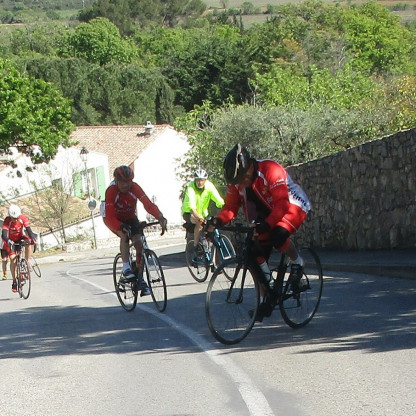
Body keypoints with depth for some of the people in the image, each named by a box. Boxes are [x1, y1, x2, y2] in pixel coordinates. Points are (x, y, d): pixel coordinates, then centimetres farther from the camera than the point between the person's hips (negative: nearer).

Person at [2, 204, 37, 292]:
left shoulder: (23, 218, -25)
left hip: (20, 237, 2)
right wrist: (7, 240, -61)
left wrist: (33, 239, -50)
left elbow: (28, 229, -32)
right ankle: (14, 281, -3)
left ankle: (27, 263, -16)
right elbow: (4, 233, -41)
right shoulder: (7, 220, -29)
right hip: (10, 240, -1)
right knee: (13, 259, -14)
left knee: (28, 244, -31)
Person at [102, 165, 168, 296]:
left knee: (139, 243, -14)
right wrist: (120, 227, -57)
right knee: (124, 235, -33)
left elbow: (147, 203, -37)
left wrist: (160, 217, -54)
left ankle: (140, 279, -3)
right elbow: (109, 217, -37)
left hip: (130, 218, 3)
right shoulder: (111, 191, -32)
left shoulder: (134, 187, -25)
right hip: (114, 219, -3)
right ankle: (126, 269, -31)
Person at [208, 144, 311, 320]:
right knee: (258, 257, -3)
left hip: (293, 207, -7)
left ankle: (297, 261, -6)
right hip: (267, 216, 7)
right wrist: (217, 221, -33)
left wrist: (265, 225, -53)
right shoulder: (236, 180, -13)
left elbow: (282, 204, -39)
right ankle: (266, 300, 11)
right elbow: (230, 206, -12)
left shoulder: (271, 171, -33)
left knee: (279, 235, -36)